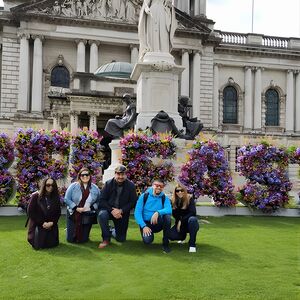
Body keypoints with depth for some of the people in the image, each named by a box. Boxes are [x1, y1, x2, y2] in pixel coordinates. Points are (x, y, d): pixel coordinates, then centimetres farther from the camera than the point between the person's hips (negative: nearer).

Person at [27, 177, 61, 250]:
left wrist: (52, 223, -11)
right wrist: (42, 223, -14)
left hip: (51, 226, 3)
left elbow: (58, 212, 6)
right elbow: (30, 212, -10)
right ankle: (32, 238, 28)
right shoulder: (35, 196, -9)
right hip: (38, 226, -3)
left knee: (52, 244, -1)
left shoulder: (56, 197, 2)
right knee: (38, 246, -8)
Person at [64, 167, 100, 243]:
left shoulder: (95, 188, 1)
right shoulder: (73, 186, -5)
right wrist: (76, 208, -16)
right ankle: (71, 230, 38)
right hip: (73, 215, -1)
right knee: (71, 239, 3)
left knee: (83, 240, 5)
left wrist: (91, 208, -14)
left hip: (87, 217, 1)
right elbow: (67, 199, -7)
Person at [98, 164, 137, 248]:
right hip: (109, 210, -1)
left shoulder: (131, 185, -8)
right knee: (102, 215, -36)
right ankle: (106, 238, -15)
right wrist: (112, 210, -25)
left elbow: (133, 202, -8)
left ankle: (112, 232, 41)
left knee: (121, 239, 4)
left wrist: (121, 211, -21)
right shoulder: (108, 184, -9)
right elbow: (102, 200, -10)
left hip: (123, 213, 1)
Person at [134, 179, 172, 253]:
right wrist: (144, 226, -20)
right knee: (147, 240, -30)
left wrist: (158, 212, -38)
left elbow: (169, 210, -22)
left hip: (158, 224, 2)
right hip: (146, 223, -1)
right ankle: (147, 235, 10)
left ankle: (165, 243, -14)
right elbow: (137, 213, -9)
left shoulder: (164, 198, -3)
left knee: (167, 216, -28)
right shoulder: (144, 196, -6)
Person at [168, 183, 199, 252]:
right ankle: (183, 236, 14)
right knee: (170, 235, -24)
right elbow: (174, 215, -2)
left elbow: (193, 212, -20)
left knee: (192, 219, -38)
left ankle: (192, 244, -26)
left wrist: (181, 221, -21)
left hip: (190, 224, -3)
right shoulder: (173, 200, -4)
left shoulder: (189, 199, -12)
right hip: (180, 224, 3)